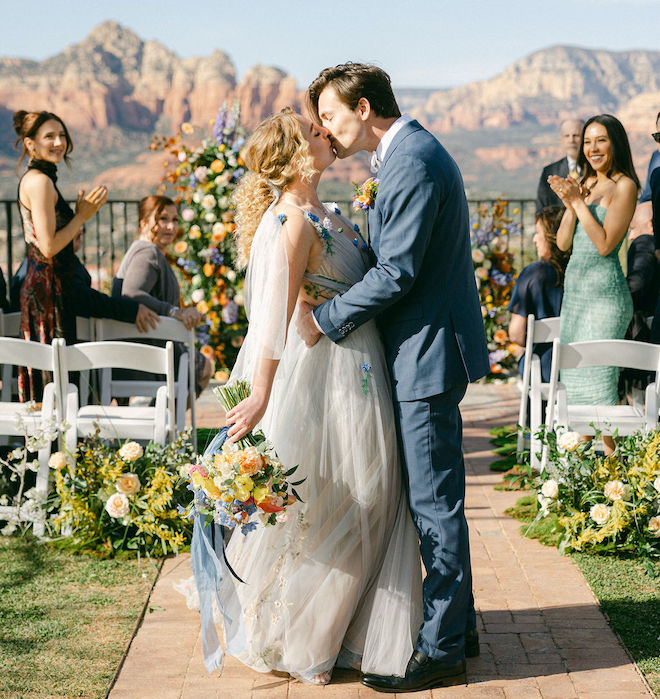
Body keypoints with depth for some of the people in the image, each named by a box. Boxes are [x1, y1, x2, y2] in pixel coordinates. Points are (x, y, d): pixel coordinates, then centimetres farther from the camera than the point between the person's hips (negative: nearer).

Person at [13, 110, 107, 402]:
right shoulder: (40, 181, -13)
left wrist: (83, 212, 13)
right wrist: (82, 216, -10)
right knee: (51, 376, -8)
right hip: (47, 288, -10)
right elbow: (48, 246, -19)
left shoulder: (35, 179, 17)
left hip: (39, 287, 10)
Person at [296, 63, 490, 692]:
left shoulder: (411, 162, -19)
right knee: (435, 498, 17)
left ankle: (441, 648, 6)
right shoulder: (409, 152, 15)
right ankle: (456, 624, 28)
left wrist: (325, 319, -15)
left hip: (427, 354, -11)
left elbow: (396, 272, -22)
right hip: (424, 348, 11)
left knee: (434, 503, -3)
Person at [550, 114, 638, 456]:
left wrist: (578, 202, -15)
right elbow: (563, 242, 9)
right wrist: (570, 203, -6)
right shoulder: (586, 183, 14)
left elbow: (605, 244, -17)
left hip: (605, 290, -8)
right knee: (574, 377, 10)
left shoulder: (624, 186, -8)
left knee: (599, 377, -9)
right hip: (574, 289, 8)